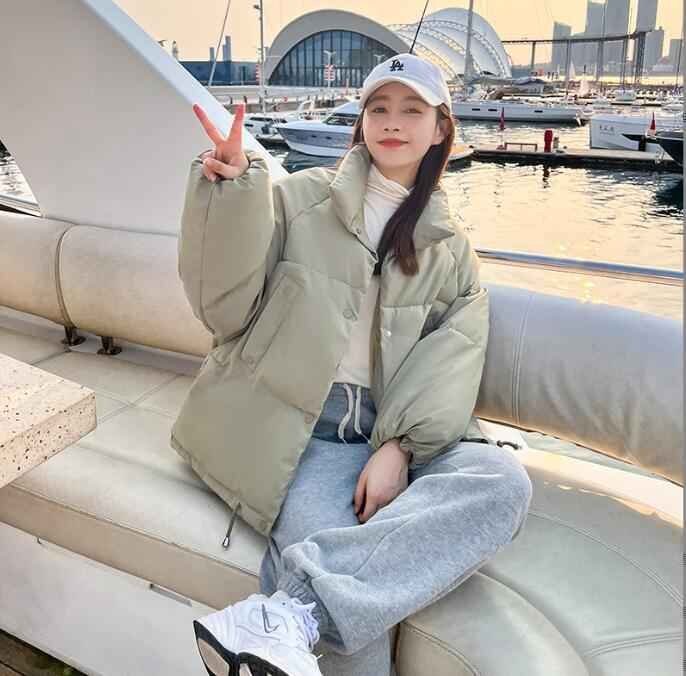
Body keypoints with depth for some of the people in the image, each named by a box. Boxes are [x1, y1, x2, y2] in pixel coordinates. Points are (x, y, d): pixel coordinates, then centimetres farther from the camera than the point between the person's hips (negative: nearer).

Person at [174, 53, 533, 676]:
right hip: (298, 429, -3)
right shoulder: (300, 199, 8)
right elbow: (226, 310, 1)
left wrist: (398, 447, -17)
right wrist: (230, 195, -14)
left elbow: (449, 363, 1)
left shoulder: (451, 250, 15)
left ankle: (291, 609, -33)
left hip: (394, 435, 4)